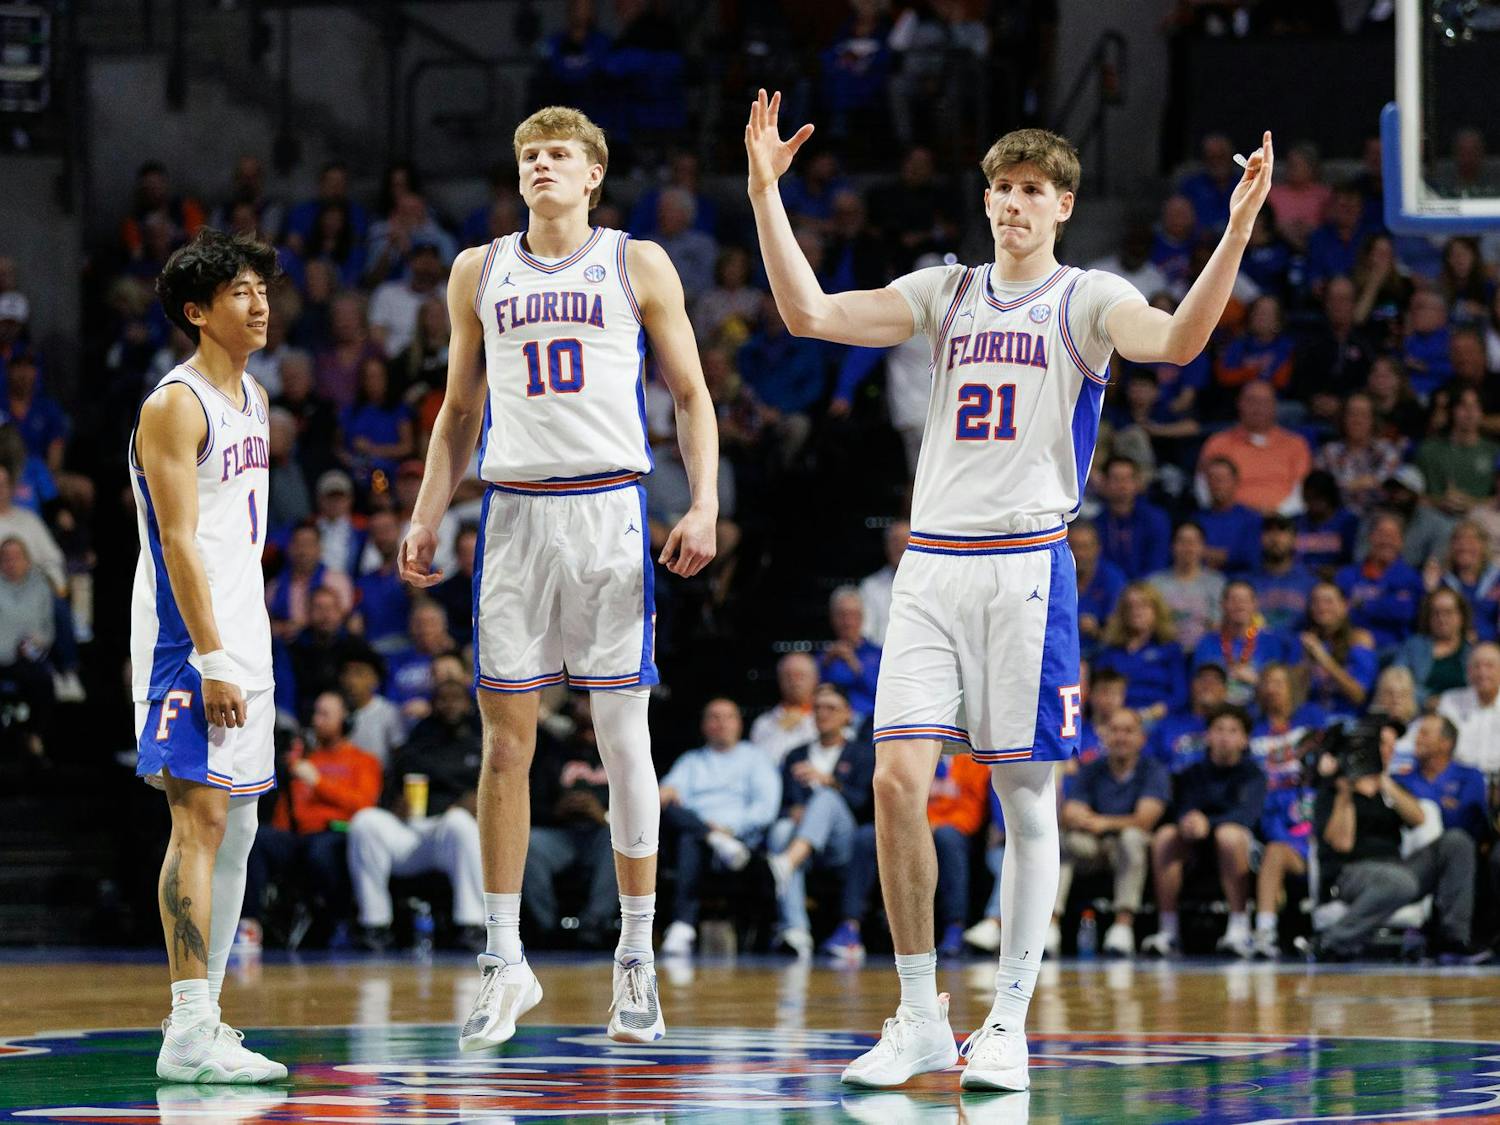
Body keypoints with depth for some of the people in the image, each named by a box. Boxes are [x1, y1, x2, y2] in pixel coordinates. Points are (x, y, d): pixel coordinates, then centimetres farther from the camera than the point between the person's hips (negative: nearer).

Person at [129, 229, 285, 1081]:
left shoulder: (253, 397, 15)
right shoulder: (176, 405, -12)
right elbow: (179, 541, -18)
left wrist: (253, 647, 19)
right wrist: (211, 658, -23)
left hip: (241, 640, 9)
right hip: (188, 640, -9)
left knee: (236, 830, 10)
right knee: (201, 822, -13)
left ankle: (203, 1018, 15)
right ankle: (189, 1034, -15)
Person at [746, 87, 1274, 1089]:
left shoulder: (1087, 301, 1)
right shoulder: (947, 294, 14)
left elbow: (1179, 340, -19)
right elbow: (810, 312, 6)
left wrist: (1237, 231, -32)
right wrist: (766, 191, 1)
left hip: (1027, 564, -3)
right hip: (932, 563, 3)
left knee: (1026, 796, 0)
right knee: (898, 780, -8)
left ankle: (1007, 1027, 7)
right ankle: (920, 1020, 2)